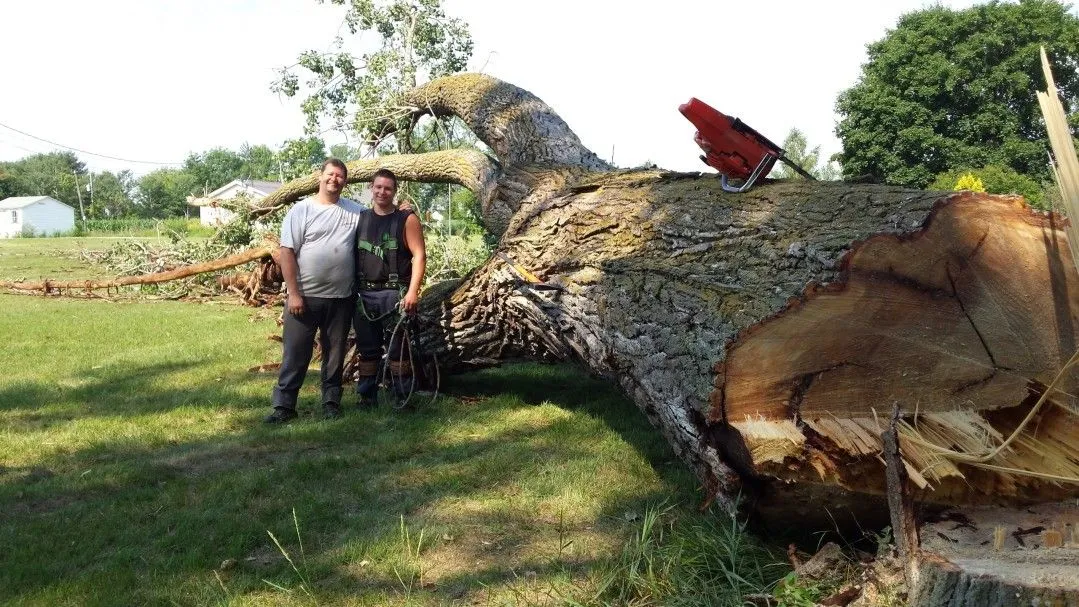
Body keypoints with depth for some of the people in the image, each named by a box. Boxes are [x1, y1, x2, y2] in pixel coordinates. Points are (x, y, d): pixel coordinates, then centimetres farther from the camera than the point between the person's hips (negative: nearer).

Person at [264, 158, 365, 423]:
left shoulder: (356, 211, 6)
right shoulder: (301, 210, -3)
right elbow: (287, 252, -6)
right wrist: (293, 293, -12)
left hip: (341, 299, 3)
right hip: (305, 296, -3)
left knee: (335, 354, 12)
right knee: (296, 353, 1)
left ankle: (331, 402, 23)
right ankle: (284, 405, 8)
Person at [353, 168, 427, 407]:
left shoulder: (407, 219, 0)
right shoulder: (360, 219, 13)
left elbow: (419, 255, -7)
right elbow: (354, 255, 16)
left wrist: (412, 291, -18)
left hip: (394, 294, -4)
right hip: (364, 295, 4)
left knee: (398, 349, -4)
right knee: (367, 349, 8)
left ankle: (404, 398, 3)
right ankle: (366, 397, 16)